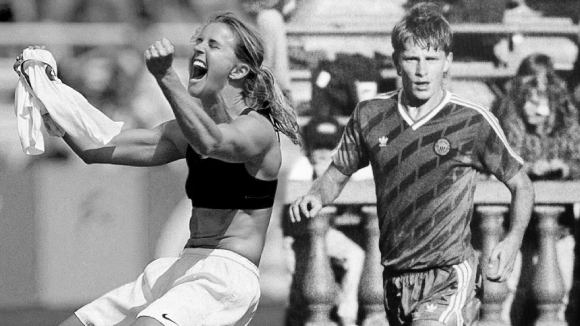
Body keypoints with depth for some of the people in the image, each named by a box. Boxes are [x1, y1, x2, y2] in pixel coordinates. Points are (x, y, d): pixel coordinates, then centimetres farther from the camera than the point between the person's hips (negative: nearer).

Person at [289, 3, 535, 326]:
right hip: (397, 281, 5)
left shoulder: (473, 122, -7)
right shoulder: (370, 116, 3)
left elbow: (522, 186, 4)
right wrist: (315, 197, -5)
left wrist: (512, 242, -13)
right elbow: (338, 174, 17)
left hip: (450, 277, -5)